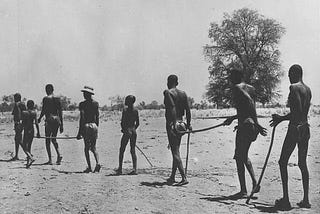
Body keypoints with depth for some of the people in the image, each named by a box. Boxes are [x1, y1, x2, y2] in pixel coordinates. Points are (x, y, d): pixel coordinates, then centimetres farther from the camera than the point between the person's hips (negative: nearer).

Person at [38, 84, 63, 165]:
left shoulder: (45, 98, -5)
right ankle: (59, 154, -3)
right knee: (53, 139, 18)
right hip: (57, 120, 5)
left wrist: (39, 118, 10)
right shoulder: (57, 99, 9)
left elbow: (43, 110, -9)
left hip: (49, 119, -5)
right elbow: (60, 112, 9)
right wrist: (61, 124, 13)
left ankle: (50, 160, 1)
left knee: (47, 140, 5)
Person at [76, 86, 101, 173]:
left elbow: (82, 118, -11)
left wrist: (79, 132, -9)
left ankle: (89, 167, 2)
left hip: (86, 126, -4)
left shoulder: (82, 104, -6)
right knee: (93, 147, 12)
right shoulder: (96, 103, 7)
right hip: (94, 125, 4)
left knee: (87, 148, 6)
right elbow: (97, 117, 9)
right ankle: (97, 163, -10)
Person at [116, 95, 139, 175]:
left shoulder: (125, 110, -10)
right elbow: (137, 123, 9)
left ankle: (120, 169, 9)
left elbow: (122, 122, -12)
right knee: (133, 151, 8)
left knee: (122, 150, 7)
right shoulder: (136, 111, 6)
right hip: (134, 132, 5)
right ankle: (135, 169, 2)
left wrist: (123, 129, 4)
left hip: (127, 131, -5)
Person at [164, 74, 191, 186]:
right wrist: (188, 124, 12)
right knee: (176, 150, 16)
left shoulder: (167, 92, -7)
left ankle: (184, 178, -14)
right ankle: (172, 177, 25)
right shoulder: (183, 93, 12)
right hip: (180, 123, 7)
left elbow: (172, 107, -21)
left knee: (175, 152, -7)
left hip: (171, 123, -7)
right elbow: (188, 110, 8)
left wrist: (174, 123, -26)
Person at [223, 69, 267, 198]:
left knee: (239, 158, 1)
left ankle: (243, 190, 3)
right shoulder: (251, 88, 16)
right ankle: (255, 183, 15)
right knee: (244, 156, 23)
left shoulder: (236, 88, -7)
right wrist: (232, 118, 36)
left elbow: (249, 101, -24)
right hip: (253, 126, 8)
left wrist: (256, 123, -27)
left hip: (245, 125, -8)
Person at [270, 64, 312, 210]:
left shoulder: (294, 87, -12)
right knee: (302, 164, 14)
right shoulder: (308, 89, 13)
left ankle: (285, 200, -2)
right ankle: (306, 200, 17)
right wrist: (281, 118, 20)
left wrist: (281, 118, -7)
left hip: (294, 129, -8)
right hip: (305, 129, 8)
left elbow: (298, 111, -20)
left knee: (283, 163, 0)